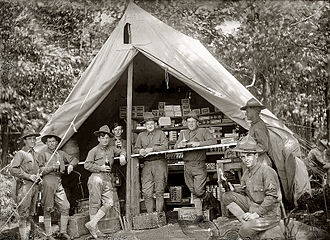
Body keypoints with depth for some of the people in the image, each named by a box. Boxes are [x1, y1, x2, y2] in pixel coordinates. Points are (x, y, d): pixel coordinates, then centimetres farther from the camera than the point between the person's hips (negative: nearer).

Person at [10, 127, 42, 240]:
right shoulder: (20, 154, -5)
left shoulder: (36, 154, 16)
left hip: (35, 186, 7)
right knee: (24, 214, -6)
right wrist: (28, 176, -16)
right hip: (24, 186, -7)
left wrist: (38, 177, 12)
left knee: (30, 214, 13)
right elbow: (13, 170, -14)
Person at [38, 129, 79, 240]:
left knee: (65, 207, 2)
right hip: (48, 182, -5)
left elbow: (74, 159, 21)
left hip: (58, 182, 5)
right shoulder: (43, 154, 1)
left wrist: (71, 165, 1)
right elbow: (40, 170, -4)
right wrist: (53, 167, -13)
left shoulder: (60, 153, 15)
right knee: (48, 209, 1)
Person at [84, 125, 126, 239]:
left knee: (109, 203, -5)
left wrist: (122, 155, 11)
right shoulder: (94, 151, 1)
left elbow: (121, 151, 34)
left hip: (108, 179, 6)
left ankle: (92, 223, 1)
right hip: (97, 177, -6)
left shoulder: (111, 149, 17)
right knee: (95, 203, -4)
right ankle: (94, 229, 5)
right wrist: (100, 168, -10)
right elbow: (87, 165, -4)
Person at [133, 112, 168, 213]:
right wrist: (140, 150, -7)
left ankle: (159, 213, 2)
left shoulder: (160, 133, 8)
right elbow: (135, 149, 16)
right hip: (147, 164, 3)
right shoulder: (141, 135, 17)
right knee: (146, 192, -2)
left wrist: (152, 149, -12)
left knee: (159, 191, -3)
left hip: (159, 163, -3)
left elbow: (165, 146, -4)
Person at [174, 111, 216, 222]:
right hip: (187, 166, 4)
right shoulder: (183, 133, 18)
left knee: (198, 191, -11)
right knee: (194, 192, 9)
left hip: (199, 166, -4)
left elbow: (214, 141, -10)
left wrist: (199, 143, -20)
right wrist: (180, 144, -12)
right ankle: (199, 214, 18)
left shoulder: (204, 131, 4)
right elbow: (175, 146, 12)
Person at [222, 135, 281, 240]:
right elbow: (246, 194, 13)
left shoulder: (267, 171, -18)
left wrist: (256, 214, -20)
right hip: (253, 206, 8)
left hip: (269, 214, -8)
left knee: (245, 231, -32)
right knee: (227, 196, -7)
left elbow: (271, 198, -20)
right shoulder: (247, 172, 7)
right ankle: (247, 222, -4)